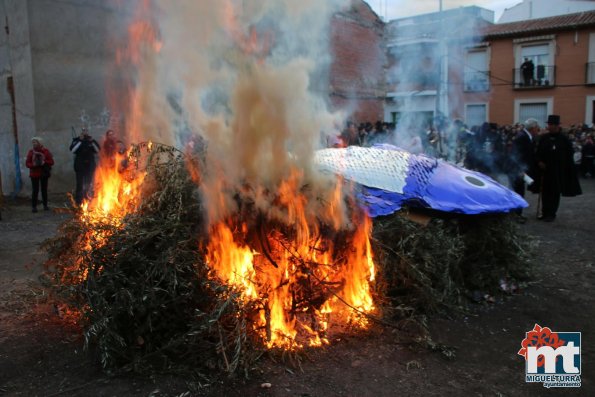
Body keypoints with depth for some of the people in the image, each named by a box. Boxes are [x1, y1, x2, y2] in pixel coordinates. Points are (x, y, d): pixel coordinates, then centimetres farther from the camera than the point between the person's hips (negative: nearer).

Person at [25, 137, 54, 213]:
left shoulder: (45, 151, 0)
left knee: (44, 190, 8)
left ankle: (45, 205, 19)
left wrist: (44, 162, -18)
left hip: (44, 174, 0)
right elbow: (27, 163, 2)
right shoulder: (31, 152, 2)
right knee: (35, 190, -4)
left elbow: (51, 161, -1)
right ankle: (34, 206, 2)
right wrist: (33, 165, -18)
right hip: (34, 174, 0)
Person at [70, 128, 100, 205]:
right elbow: (72, 149, -13)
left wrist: (92, 142, -10)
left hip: (90, 165, 3)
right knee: (80, 184, -5)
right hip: (79, 165, -3)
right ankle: (78, 201, 0)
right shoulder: (76, 140, 3)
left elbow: (98, 150, 1)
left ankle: (86, 198, 20)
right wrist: (80, 140, -15)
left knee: (89, 183, 7)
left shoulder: (91, 140, 11)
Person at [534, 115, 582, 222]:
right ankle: (545, 213, 18)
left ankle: (551, 214, 12)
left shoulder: (564, 139, -7)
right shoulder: (544, 138, 1)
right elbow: (538, 152, 6)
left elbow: (569, 155, -4)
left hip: (557, 171, -3)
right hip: (544, 169, 3)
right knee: (545, 192, 8)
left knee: (554, 193, 5)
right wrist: (539, 162, -10)